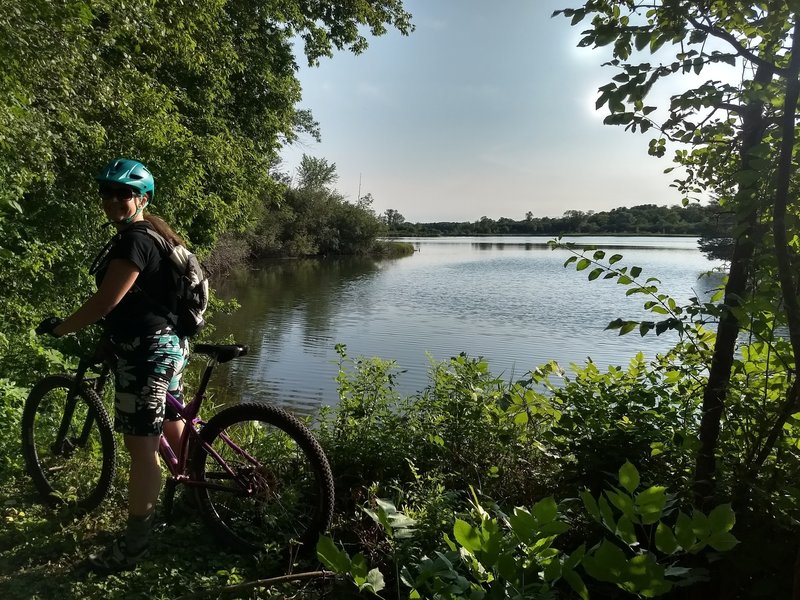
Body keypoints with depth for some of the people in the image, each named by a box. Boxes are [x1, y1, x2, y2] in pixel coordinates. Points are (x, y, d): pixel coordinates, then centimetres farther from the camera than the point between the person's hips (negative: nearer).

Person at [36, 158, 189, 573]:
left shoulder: (134, 241, -18)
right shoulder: (150, 235, 14)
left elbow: (104, 302, -20)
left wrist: (58, 327, -6)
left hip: (146, 352, -11)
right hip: (167, 344, 11)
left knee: (141, 446, -4)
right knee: (172, 425, 23)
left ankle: (134, 544, 7)